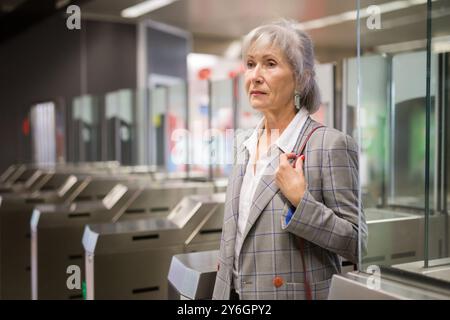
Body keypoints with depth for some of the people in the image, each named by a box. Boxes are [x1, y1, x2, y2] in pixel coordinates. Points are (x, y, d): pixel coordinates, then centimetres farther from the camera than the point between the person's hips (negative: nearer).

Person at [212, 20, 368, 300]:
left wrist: (300, 201, -24)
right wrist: (222, 292, 14)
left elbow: (358, 243, -15)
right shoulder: (245, 148, 5)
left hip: (294, 292, -5)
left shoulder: (330, 144, -15)